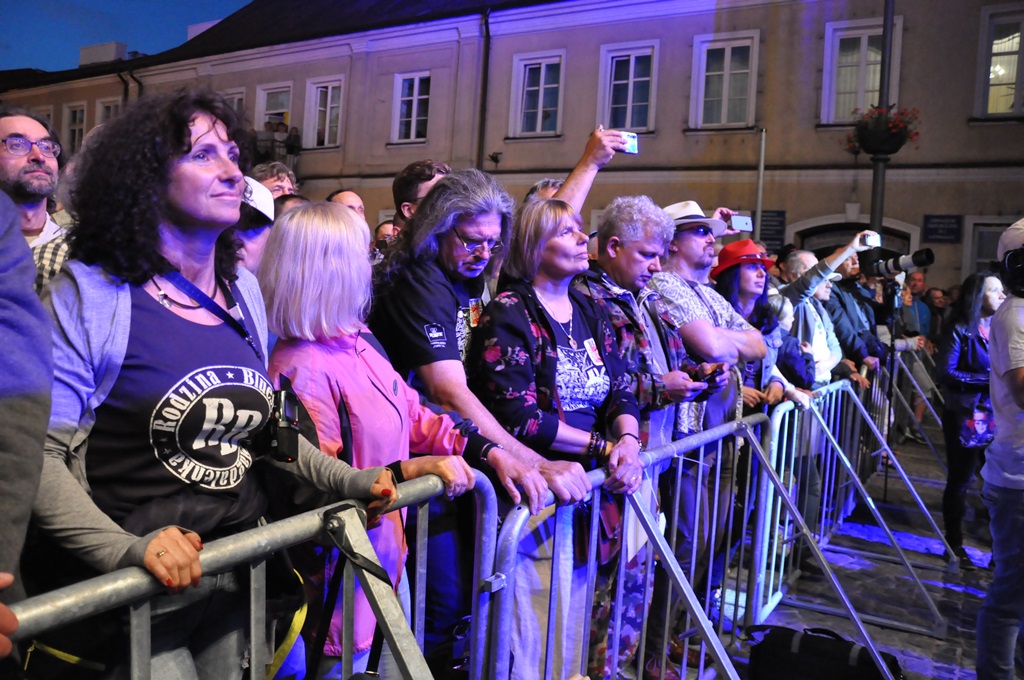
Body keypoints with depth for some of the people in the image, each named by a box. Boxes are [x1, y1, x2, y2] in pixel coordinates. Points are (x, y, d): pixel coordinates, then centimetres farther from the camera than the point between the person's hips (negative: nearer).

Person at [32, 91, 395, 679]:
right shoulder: (90, 294, -12)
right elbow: (40, 453, -14)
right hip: (141, 593, -5)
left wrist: (352, 481, 5)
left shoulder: (242, 288, 5)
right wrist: (129, 549, -28)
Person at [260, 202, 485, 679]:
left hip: (388, 555, 9)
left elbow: (414, 417, 6)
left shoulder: (356, 342, 2)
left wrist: (488, 450, -5)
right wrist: (414, 470, -30)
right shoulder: (301, 369, -25)